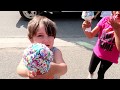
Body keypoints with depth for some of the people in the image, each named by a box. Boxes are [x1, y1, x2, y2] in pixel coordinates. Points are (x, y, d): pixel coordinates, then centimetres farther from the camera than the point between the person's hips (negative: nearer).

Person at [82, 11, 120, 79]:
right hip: (97, 52, 3)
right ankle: (90, 75, 57)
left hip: (109, 57, -2)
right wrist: (85, 29, -34)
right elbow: (91, 35, -12)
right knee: (91, 69, 22)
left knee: (100, 74, 15)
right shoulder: (105, 19, -17)